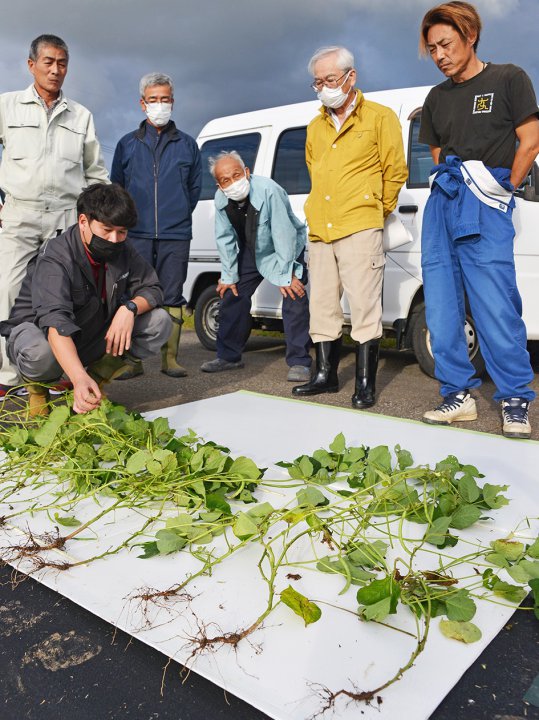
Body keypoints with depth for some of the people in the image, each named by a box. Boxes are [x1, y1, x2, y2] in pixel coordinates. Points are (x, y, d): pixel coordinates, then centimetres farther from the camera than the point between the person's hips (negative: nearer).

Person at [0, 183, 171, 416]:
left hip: (92, 339, 6)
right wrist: (79, 379, -58)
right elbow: (55, 321, -42)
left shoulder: (122, 252, -7)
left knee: (159, 322, -12)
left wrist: (130, 308, -30)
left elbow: (152, 290, -5)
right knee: (41, 352, -42)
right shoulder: (55, 258, -28)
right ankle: (38, 387, -4)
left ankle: (96, 380, -5)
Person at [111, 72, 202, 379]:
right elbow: (116, 187, 16)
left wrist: (180, 215, 12)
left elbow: (196, 186, 16)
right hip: (137, 235, 0)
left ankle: (170, 359, 7)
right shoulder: (127, 144, 12)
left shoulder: (187, 144, 12)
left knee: (172, 298, 1)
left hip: (176, 236, 0)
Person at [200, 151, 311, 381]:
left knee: (294, 297, -20)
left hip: (288, 249, -5)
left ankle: (299, 362, -13)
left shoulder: (268, 190, -34)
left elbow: (284, 235, -31)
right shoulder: (220, 199, -15)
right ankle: (228, 356, 18)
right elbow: (225, 239, -6)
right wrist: (228, 276, -5)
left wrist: (285, 275, -29)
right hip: (250, 251, 6)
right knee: (232, 295, 4)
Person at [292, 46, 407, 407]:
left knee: (365, 307, -7)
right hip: (320, 230, 6)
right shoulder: (315, 127, 19)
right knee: (322, 306, 9)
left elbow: (395, 171, 3)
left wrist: (377, 210, 8)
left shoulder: (380, 117, 3)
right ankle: (326, 375, 20)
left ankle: (365, 384, -1)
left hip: (360, 229, -6)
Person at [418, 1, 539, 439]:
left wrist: (504, 188, 1)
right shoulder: (437, 98, 20)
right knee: (440, 309, 2)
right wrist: (447, 188, 12)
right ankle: (459, 394, 10)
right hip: (442, 205, 6)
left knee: (496, 307, -11)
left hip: (485, 207, -6)